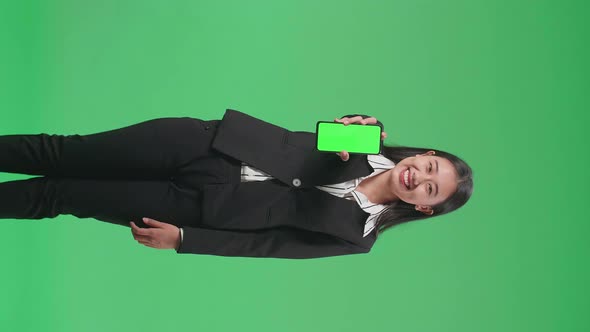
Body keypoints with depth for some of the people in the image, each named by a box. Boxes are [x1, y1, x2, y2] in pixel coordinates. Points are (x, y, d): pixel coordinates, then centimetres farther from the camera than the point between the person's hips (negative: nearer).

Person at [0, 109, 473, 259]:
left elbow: (266, 244, -6)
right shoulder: (370, 147, 4)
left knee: (62, 195, -2)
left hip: (199, 204, -2)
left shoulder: (355, 234, -3)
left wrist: (182, 239, -11)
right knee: (66, 155, -2)